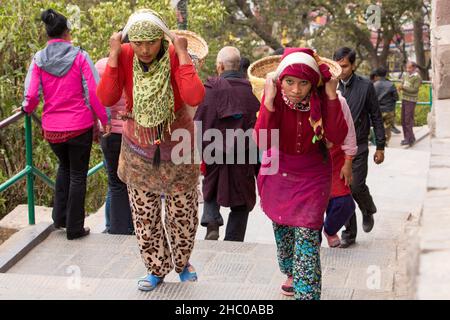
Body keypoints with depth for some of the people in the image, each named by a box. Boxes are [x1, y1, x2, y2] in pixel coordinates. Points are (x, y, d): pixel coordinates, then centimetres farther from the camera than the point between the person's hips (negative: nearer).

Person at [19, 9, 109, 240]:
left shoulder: (38, 60, -2)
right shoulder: (79, 56, -8)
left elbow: (31, 95, -6)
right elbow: (93, 92, -10)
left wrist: (27, 108, 16)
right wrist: (104, 120, -2)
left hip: (52, 128, 3)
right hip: (80, 126, -3)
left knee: (64, 167, 27)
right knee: (78, 175, 9)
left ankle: (59, 217, 25)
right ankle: (74, 228, 13)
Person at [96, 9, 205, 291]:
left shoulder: (175, 56, -20)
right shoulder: (124, 57, -15)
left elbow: (195, 98, -35)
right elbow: (106, 98, -26)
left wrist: (182, 54, -31)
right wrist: (113, 55, -27)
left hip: (178, 146, -1)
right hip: (139, 147, 1)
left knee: (182, 211, 12)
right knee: (144, 214, 11)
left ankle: (182, 262, 39)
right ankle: (157, 269, 32)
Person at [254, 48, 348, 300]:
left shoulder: (321, 98, -16)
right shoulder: (275, 97, -18)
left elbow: (338, 137, -25)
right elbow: (262, 141, -28)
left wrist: (332, 97, -30)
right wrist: (269, 101, -37)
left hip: (312, 175, -2)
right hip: (278, 173, 2)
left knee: (307, 236, -11)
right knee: (282, 228, 18)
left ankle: (306, 293, -6)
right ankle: (291, 273, 45)